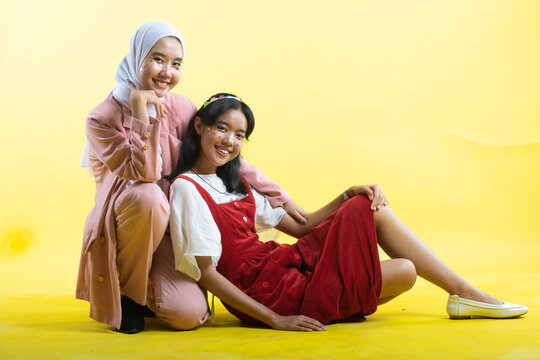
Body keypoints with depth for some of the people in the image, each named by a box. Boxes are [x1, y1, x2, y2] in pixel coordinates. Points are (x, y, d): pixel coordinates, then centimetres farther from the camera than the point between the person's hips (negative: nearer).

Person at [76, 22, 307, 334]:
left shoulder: (180, 109, -1)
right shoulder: (103, 119, -13)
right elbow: (144, 174, -24)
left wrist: (282, 198, 5)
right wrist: (141, 112, -29)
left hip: (168, 230, 3)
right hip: (120, 225, -3)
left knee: (190, 315, -19)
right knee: (149, 196, -37)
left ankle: (145, 291, 19)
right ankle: (123, 293, -11)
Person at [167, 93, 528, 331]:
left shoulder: (238, 183, 15)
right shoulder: (187, 188, -12)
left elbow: (300, 226, 12)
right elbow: (206, 273, -17)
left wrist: (348, 196, -3)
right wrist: (276, 320, -20)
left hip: (285, 263, 9)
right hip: (267, 293, -8)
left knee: (371, 208, -4)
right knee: (404, 273, -16)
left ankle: (464, 291, 6)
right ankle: (464, 294, 21)